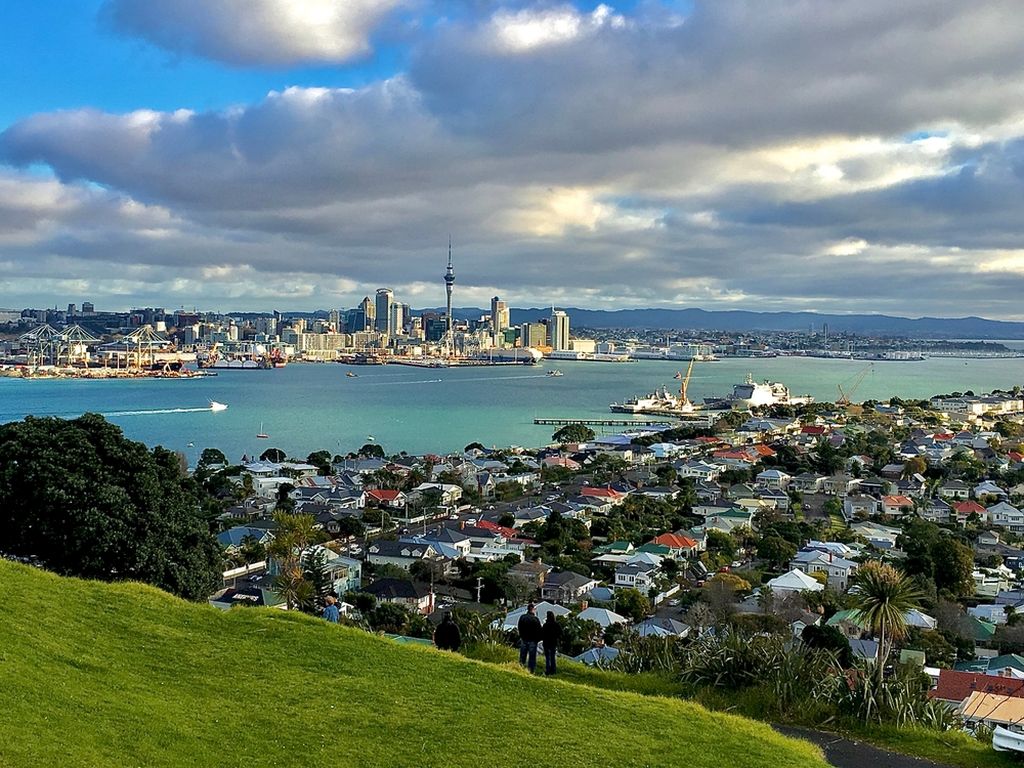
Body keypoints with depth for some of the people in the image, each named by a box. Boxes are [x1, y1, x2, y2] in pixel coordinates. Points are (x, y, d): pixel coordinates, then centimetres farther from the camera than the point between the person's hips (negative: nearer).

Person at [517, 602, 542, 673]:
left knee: (522, 656, 13)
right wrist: (538, 639, 2)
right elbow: (538, 630, -12)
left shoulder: (522, 617, 1)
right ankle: (531, 671, 3)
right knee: (532, 657, 2)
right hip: (532, 640, -5)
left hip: (523, 640, 5)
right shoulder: (535, 619, -16)